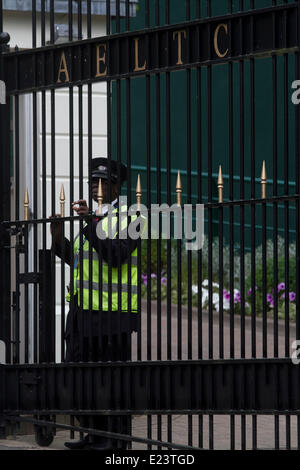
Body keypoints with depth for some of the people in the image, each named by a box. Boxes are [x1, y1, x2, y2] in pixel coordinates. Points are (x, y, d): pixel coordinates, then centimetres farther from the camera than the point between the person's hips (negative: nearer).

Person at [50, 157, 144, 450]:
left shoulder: (128, 217, -6)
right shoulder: (90, 219, 19)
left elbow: (115, 255, -20)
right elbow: (77, 259, 21)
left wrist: (90, 224, -23)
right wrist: (59, 239, 6)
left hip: (113, 313, -8)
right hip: (82, 310, 8)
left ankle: (117, 438, 4)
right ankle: (93, 434, 17)